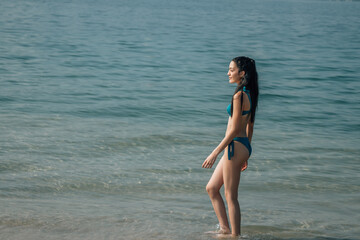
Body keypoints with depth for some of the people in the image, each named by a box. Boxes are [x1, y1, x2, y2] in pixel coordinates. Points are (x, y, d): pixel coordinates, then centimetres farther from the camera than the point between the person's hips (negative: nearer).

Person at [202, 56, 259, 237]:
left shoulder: (239, 96, -17)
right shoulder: (249, 94, 12)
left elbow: (234, 129, -19)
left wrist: (215, 153, -17)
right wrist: (245, 154, 24)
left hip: (235, 146, -10)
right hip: (243, 146, 10)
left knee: (230, 196, -1)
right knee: (211, 188, 16)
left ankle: (235, 235, 6)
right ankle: (225, 228, 18)